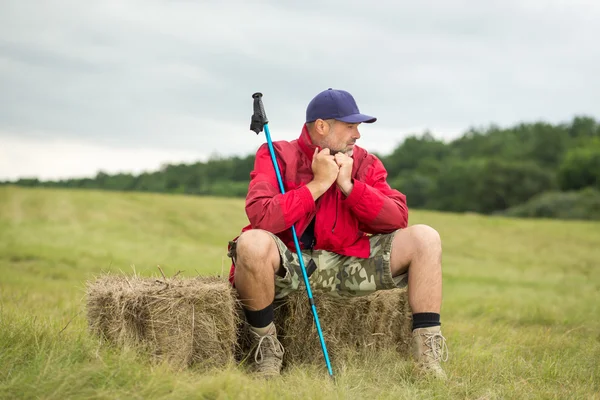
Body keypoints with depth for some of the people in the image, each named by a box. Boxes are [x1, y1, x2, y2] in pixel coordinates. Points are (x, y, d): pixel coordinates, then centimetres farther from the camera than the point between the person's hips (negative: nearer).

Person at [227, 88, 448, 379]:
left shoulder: (365, 163, 7)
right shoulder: (277, 156, -6)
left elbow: (399, 219, -4)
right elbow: (260, 218, -23)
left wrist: (349, 185, -15)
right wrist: (318, 183, -19)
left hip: (345, 263, 4)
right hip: (287, 264, -4)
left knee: (424, 238, -9)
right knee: (253, 243, -39)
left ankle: (427, 353, -9)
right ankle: (265, 344, -15)